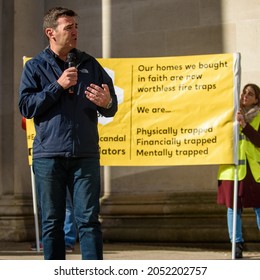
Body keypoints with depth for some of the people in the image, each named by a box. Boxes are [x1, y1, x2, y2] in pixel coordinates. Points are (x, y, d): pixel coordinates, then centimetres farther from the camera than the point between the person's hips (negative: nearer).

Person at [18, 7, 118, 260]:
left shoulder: (90, 65, 13)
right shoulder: (35, 66, 6)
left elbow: (112, 107, 15)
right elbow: (26, 107, -5)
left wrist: (106, 103, -9)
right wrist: (58, 86, -12)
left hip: (86, 155, 1)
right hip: (48, 155, -1)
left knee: (88, 219, -2)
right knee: (52, 222, 5)